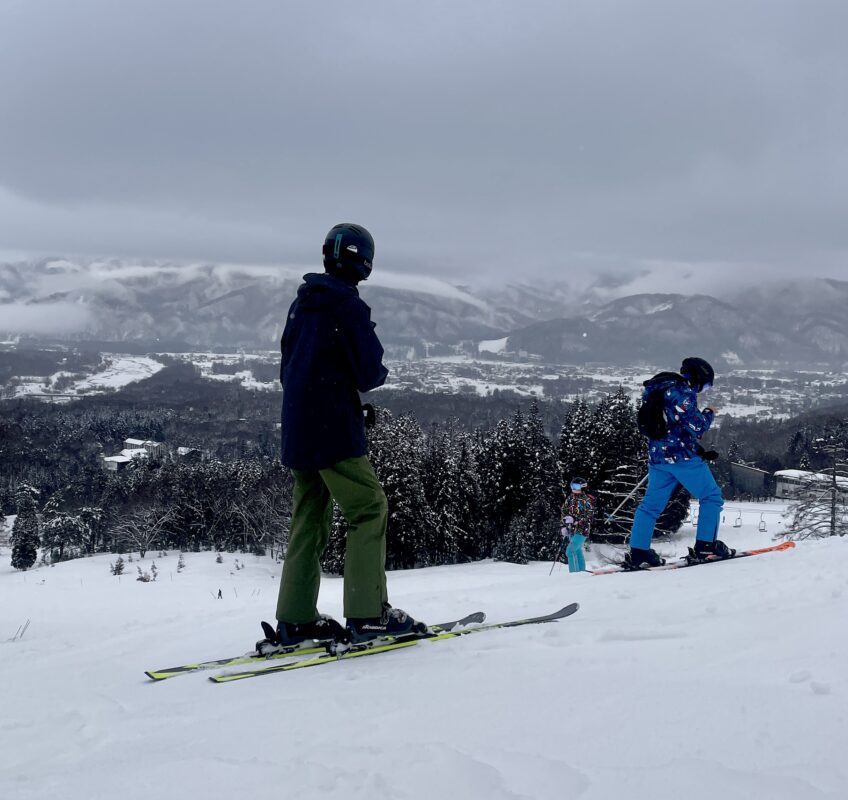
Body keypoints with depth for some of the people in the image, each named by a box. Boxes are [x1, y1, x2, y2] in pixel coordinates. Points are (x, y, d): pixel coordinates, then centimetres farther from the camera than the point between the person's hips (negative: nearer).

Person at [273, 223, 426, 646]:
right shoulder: (348, 305, -13)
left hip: (296, 431, 8)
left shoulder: (301, 305, 13)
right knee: (369, 511, -3)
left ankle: (296, 619, 10)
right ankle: (368, 614, -8)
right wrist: (381, 372, 7)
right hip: (334, 431, -8)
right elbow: (369, 372, -15)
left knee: (309, 518, 11)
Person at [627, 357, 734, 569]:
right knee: (711, 497, 6)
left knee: (651, 504, 10)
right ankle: (706, 545, 3)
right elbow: (697, 427, -15)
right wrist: (709, 414, 4)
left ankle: (638, 552, 6)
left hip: (657, 456, 8)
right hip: (683, 456, -8)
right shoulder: (683, 391, -12)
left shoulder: (658, 389, 16)